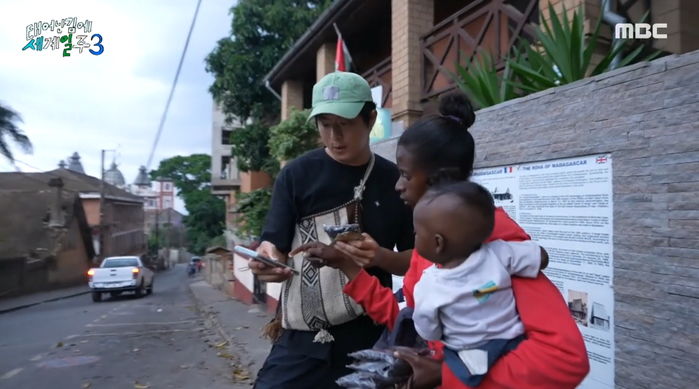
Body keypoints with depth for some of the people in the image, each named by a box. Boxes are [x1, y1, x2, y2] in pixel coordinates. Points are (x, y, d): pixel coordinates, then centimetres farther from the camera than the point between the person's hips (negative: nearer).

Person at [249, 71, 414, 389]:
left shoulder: (395, 181, 2)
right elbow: (274, 248, -5)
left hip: (370, 340, 2)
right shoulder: (297, 175, -3)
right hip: (301, 340, -1)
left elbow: (416, 261, 5)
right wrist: (267, 260, -29)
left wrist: (379, 256, -15)